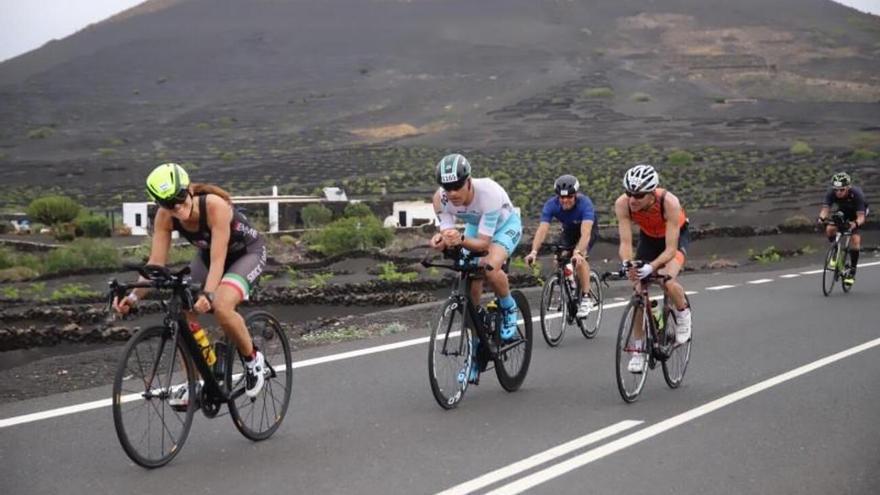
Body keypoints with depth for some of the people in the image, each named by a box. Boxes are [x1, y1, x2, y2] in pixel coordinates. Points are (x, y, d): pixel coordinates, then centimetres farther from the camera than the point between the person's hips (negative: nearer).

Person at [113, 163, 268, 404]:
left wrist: (208, 294, -54)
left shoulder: (215, 205, -37)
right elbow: (156, 263, -23)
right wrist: (134, 296, -37)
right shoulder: (165, 216, -22)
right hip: (207, 253, 6)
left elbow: (218, 260, -39)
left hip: (247, 252, -6)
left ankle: (253, 358, -4)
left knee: (221, 307, -31)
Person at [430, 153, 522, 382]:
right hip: (475, 226, 4)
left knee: (490, 268, -35)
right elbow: (447, 232, -24)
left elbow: (483, 243, -38)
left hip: (505, 225, -4)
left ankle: (509, 310, -4)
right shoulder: (441, 199, -27)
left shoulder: (489, 192, -40)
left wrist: (461, 240, -57)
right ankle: (476, 353, 12)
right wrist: (441, 240, -48)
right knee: (470, 291, -5)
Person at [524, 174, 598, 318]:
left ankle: (586, 299, -21)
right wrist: (534, 252, -53)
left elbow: (585, 232, -49)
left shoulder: (584, 203, -38)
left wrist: (578, 252, -65)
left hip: (589, 228, -4)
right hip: (569, 230, 4)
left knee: (580, 258, -29)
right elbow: (542, 229, -38)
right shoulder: (551, 205, -29)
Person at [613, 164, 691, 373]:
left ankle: (683, 313, 2)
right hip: (648, 237, 4)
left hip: (676, 237, -3)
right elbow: (625, 242, -32)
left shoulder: (669, 203, -39)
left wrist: (651, 267, -55)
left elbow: (670, 248, -39)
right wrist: (627, 264, -53)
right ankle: (639, 351, 6)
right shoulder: (622, 204, -31)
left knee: (668, 281, -30)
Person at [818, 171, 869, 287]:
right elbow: (825, 209, -35)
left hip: (857, 212, -3)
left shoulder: (857, 194, -38)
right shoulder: (831, 193, -30)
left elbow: (861, 216, -41)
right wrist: (822, 218, -58)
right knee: (830, 229, -23)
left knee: (855, 239, -20)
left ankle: (852, 271, -9)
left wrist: (856, 224, -63)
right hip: (843, 210, 3)